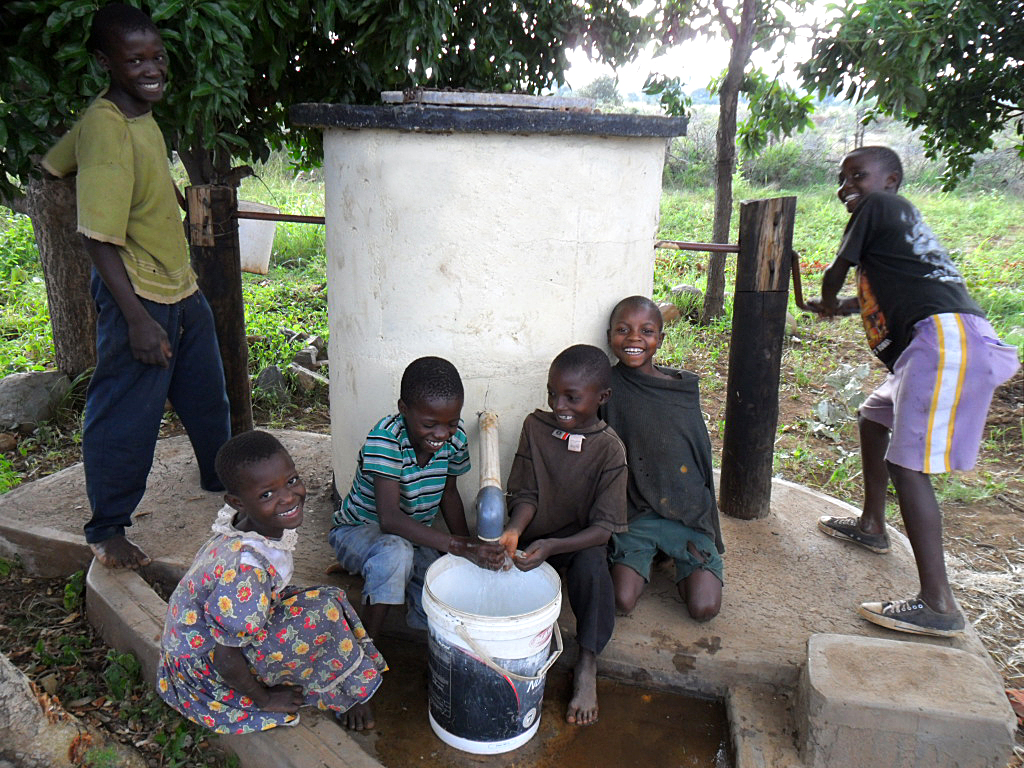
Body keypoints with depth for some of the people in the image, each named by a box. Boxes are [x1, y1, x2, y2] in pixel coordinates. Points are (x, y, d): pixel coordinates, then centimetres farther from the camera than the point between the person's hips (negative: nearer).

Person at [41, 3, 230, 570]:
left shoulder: (141, 114, 5)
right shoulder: (106, 129, -21)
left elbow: (56, 163, 18)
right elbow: (98, 237, -23)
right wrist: (137, 320, -25)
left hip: (181, 287, 9)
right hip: (136, 292, -9)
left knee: (206, 394, 22)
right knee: (126, 415, 2)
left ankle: (222, 479, 43)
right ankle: (107, 530, 20)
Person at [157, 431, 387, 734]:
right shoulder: (246, 567, -37)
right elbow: (225, 658, -27)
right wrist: (264, 699, -13)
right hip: (204, 668, -9)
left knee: (330, 599, 1)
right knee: (321, 613, -23)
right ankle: (346, 694, 0)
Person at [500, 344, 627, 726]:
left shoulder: (608, 448, -16)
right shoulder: (536, 426, -7)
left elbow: (605, 526, -19)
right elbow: (526, 494, -4)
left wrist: (551, 546, -34)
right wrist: (514, 530, -27)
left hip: (580, 541, -3)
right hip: (534, 535, 3)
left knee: (591, 563, -34)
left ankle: (587, 665, -16)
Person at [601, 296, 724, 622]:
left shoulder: (685, 387, -1)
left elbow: (701, 453, 7)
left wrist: (703, 518, 3)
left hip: (687, 512, 1)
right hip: (632, 513, -1)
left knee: (704, 607, -10)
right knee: (623, 601, -15)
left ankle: (683, 562, 23)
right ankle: (645, 558, 18)